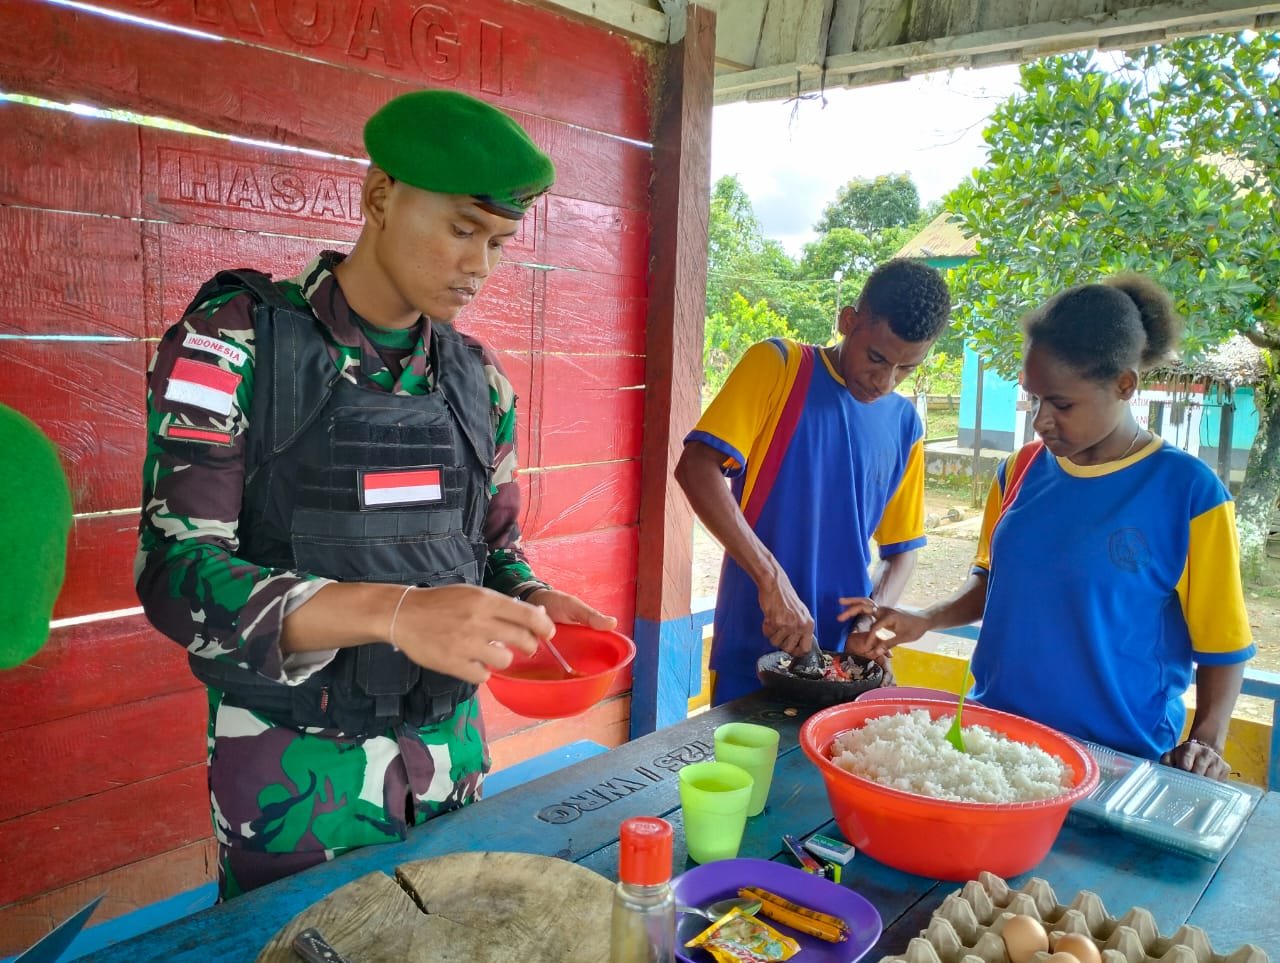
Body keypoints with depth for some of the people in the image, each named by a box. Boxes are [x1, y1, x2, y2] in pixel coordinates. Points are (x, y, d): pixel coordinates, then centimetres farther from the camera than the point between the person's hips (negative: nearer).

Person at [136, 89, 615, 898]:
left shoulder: (479, 378, 2)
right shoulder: (234, 341, -12)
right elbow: (177, 573, -19)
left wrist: (532, 603, -13)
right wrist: (395, 613, -33)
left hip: (452, 754, 5)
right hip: (294, 773, -4)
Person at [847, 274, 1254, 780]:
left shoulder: (1189, 493, -11)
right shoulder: (1021, 471, 1)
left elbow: (1222, 645, -4)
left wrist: (1206, 742, -15)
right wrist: (925, 621, -2)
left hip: (1119, 760, -4)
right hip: (994, 734, 4)